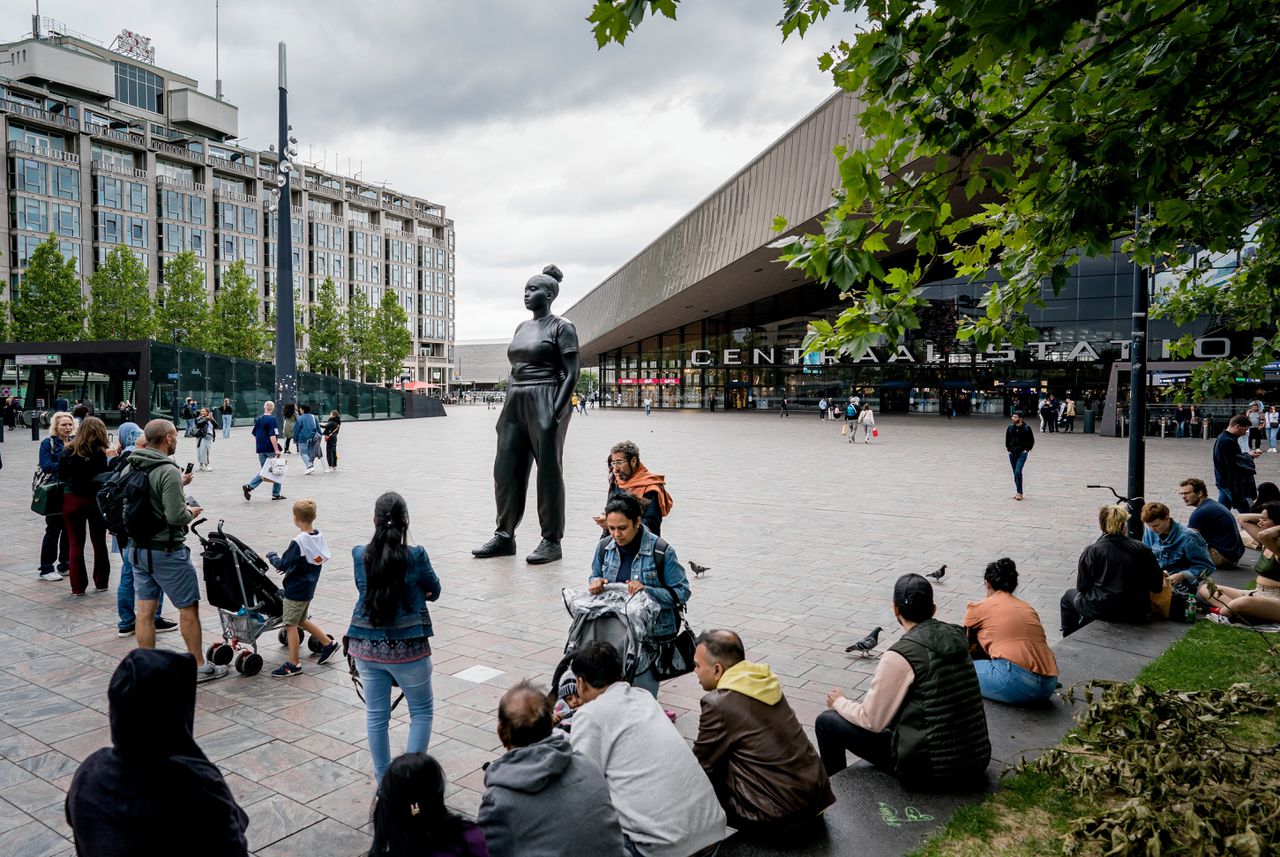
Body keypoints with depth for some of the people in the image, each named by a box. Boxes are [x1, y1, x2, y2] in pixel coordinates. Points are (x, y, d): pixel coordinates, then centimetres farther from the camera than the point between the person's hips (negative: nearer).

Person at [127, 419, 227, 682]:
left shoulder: (128, 468, 4)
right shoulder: (168, 471, -20)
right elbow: (176, 516, -25)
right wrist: (191, 512, -4)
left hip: (137, 549, 7)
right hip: (166, 551, -7)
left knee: (145, 610, 12)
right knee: (189, 608, 6)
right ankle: (199, 666, 14)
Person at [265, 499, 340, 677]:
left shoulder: (298, 542, -24)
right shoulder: (319, 537, 0)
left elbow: (282, 565, -19)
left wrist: (271, 556, -2)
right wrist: (289, 565, 15)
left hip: (295, 590, -8)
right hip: (308, 587, 8)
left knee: (290, 624, 3)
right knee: (301, 620, 23)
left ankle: (294, 664, 10)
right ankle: (329, 643, 27)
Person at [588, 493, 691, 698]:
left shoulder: (662, 551, -13)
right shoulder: (604, 548, 2)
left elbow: (681, 593, -10)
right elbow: (595, 577, 18)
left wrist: (646, 590, -23)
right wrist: (595, 583, -7)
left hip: (651, 632, -4)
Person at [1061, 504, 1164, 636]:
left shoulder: (1090, 552, -9)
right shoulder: (1142, 550, -3)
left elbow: (1082, 587, -4)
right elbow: (1157, 587, 0)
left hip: (1101, 612, -3)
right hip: (1137, 615, 3)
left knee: (1068, 596, 26)